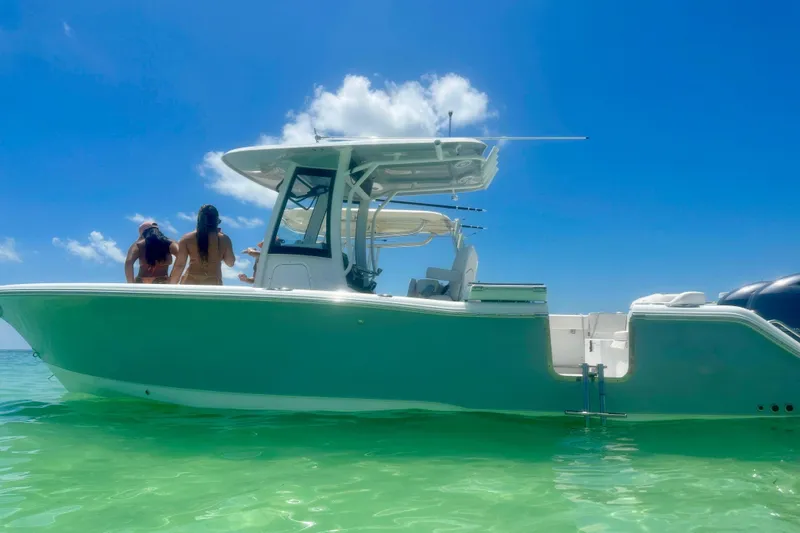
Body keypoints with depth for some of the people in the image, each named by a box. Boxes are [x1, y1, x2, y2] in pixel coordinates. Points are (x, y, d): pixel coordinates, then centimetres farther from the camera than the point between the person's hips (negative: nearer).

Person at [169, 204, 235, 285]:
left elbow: (179, 265, -1)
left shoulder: (187, 238, 2)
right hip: (213, 285, 0)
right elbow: (230, 263, 14)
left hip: (190, 283, 1)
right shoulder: (224, 239, 1)